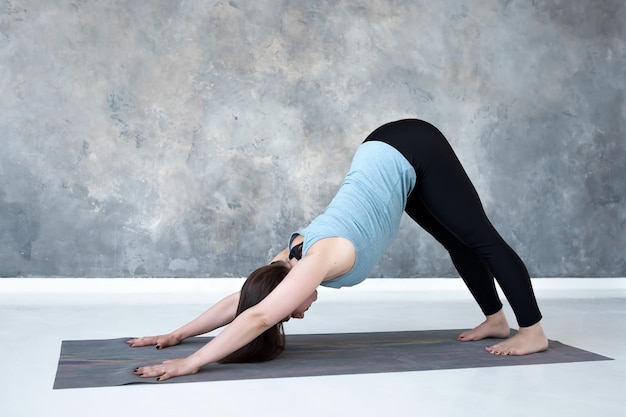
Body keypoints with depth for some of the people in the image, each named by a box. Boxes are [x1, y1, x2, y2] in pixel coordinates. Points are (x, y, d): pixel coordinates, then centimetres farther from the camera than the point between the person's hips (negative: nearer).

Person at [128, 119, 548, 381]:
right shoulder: (297, 257, -5)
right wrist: (177, 334, 3)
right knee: (457, 241, 16)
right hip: (386, 152, 7)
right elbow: (238, 301, 3)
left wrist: (191, 362, -32)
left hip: (410, 150, -6)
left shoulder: (319, 260, -26)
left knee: (481, 238, 1)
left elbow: (257, 318, -32)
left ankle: (534, 331, 10)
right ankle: (496, 320, 29)